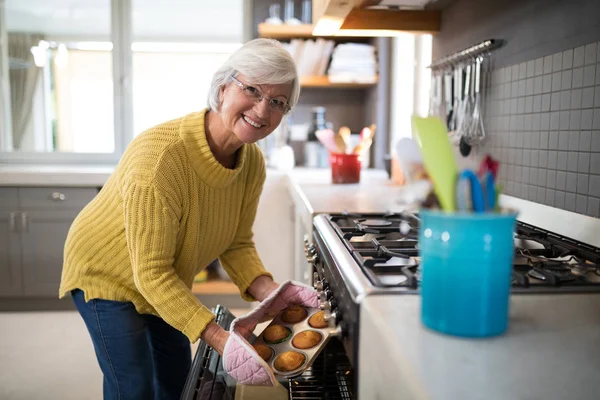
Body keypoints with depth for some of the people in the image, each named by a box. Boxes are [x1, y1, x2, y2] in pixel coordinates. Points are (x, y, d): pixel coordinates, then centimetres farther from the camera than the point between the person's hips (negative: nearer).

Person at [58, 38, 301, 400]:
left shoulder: (253, 163, -15)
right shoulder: (160, 157, -37)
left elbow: (237, 243, -5)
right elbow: (152, 272, -33)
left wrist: (268, 292, -23)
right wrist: (218, 338, -37)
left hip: (165, 284, 7)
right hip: (107, 275, -6)